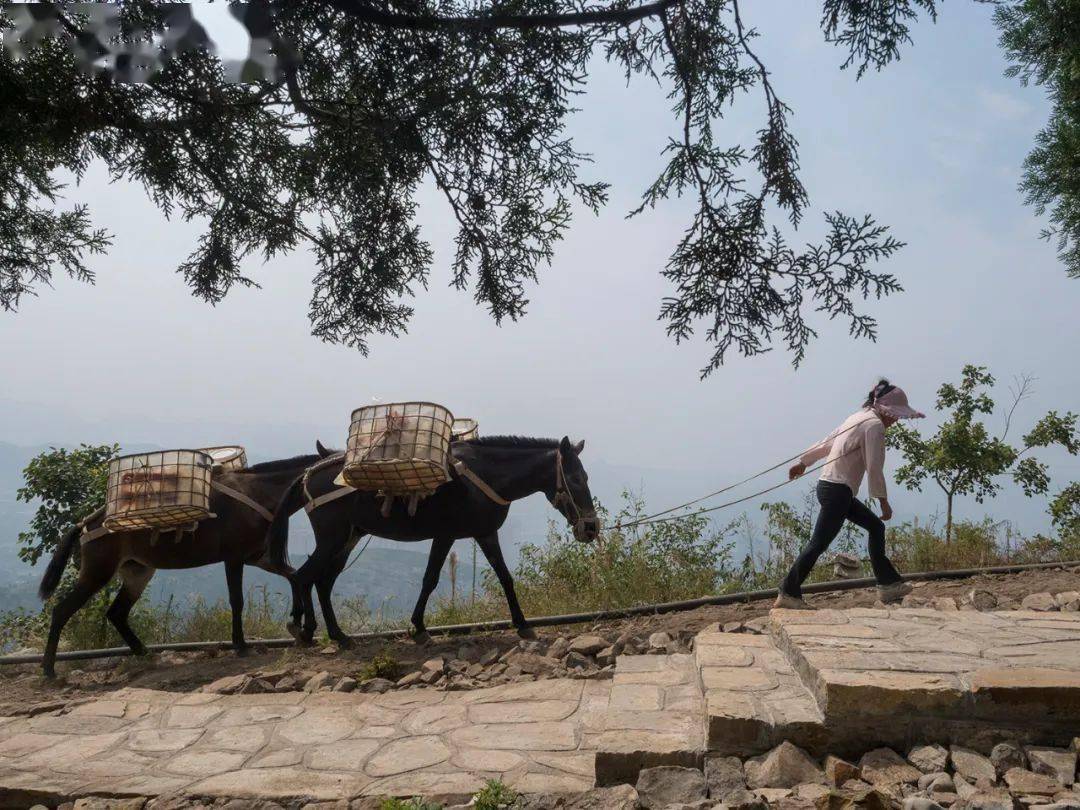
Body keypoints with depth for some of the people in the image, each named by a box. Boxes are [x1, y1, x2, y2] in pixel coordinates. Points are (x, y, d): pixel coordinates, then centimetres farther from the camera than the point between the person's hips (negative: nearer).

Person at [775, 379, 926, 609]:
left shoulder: (859, 417, 17)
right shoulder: (875, 425, -12)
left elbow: (826, 443, 23)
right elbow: (874, 468, -15)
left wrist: (803, 462, 30)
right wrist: (883, 501, -8)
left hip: (829, 486, 11)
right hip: (837, 490, -11)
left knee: (875, 526, 17)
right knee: (819, 543, -7)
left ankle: (888, 584, 22)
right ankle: (788, 594, -2)